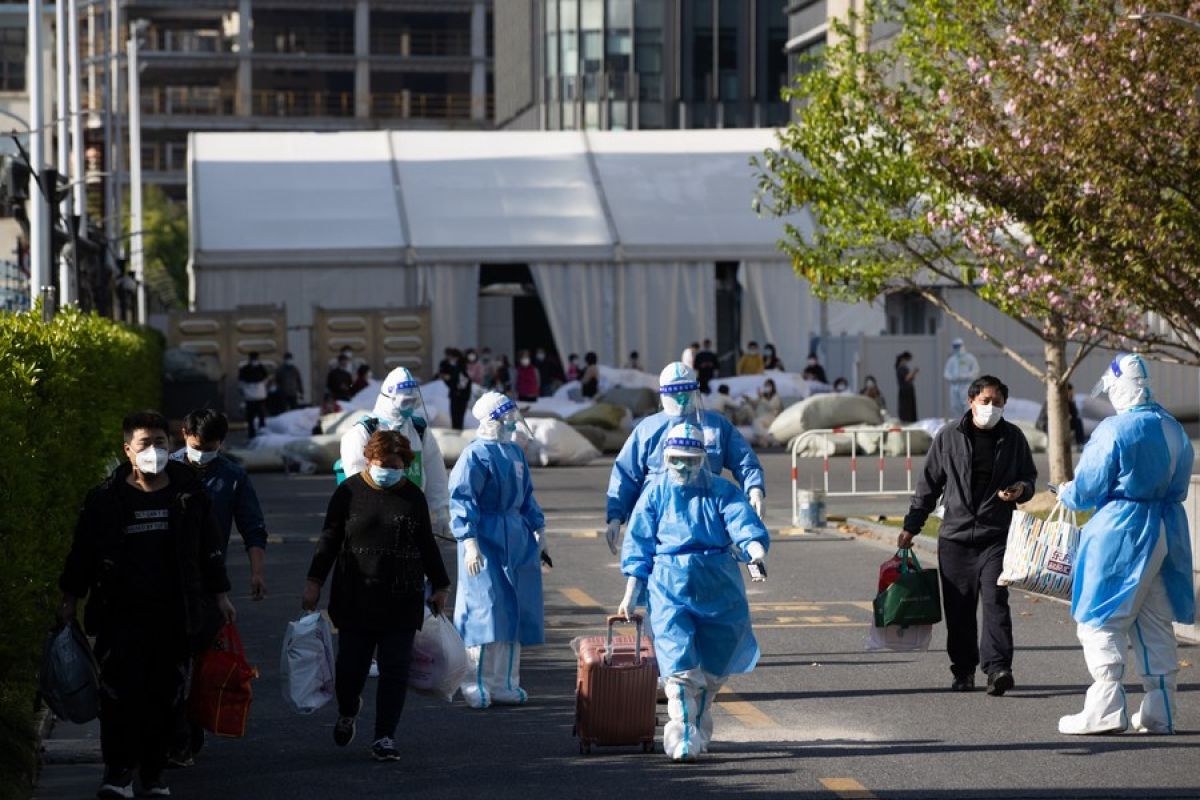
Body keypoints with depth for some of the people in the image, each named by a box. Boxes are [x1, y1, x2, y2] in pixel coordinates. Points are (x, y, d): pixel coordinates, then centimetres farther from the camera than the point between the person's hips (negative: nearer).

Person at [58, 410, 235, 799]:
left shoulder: (189, 493, 5)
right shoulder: (106, 498, 1)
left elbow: (209, 548, 13)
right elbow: (82, 552, 7)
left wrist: (220, 594, 12)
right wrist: (69, 599, 8)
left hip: (174, 615, 2)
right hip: (120, 615, -1)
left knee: (164, 694, 5)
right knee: (120, 690, -11)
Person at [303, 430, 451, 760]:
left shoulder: (413, 496, 7)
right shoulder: (350, 491, 2)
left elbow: (427, 545, 16)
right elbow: (329, 539, 5)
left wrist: (440, 586, 18)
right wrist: (314, 581, 0)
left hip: (402, 600, 1)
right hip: (355, 599, -1)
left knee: (395, 669, -3)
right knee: (351, 666, 1)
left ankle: (384, 737, 3)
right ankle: (347, 712, 33)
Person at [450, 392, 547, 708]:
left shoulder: (515, 453, 14)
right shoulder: (476, 455, -12)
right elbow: (461, 500, -16)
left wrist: (538, 529, 20)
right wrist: (469, 542, -23)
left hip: (517, 541, 8)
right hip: (486, 542, -8)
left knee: (514, 613, 9)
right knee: (485, 611, -9)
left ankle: (504, 684, 18)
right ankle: (476, 685, -1)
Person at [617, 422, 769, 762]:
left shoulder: (722, 491, 5)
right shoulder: (656, 493, 7)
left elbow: (745, 525, -10)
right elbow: (639, 546, 9)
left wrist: (756, 553, -32)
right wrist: (630, 596, 7)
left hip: (718, 586, 2)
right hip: (669, 584, -1)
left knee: (714, 664, 10)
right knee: (680, 662, -14)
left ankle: (699, 728, 30)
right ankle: (681, 737, -16)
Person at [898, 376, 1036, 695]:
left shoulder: (1013, 437, 6)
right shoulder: (949, 437, 4)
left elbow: (1029, 476, 18)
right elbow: (929, 483, 10)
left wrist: (1021, 489, -7)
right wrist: (911, 527, 9)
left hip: (996, 536, -1)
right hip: (955, 536, 1)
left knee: (995, 600, -14)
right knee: (958, 608, 4)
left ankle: (998, 668, -20)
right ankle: (963, 670, 15)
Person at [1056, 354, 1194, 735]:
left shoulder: (1114, 430, -15)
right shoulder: (1174, 429, 7)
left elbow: (1086, 491, -11)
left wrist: (1065, 493, 10)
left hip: (1121, 533, -7)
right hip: (1166, 533, 7)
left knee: (1100, 621, 0)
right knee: (1156, 625, 13)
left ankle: (1106, 710, -6)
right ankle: (1159, 712, 14)